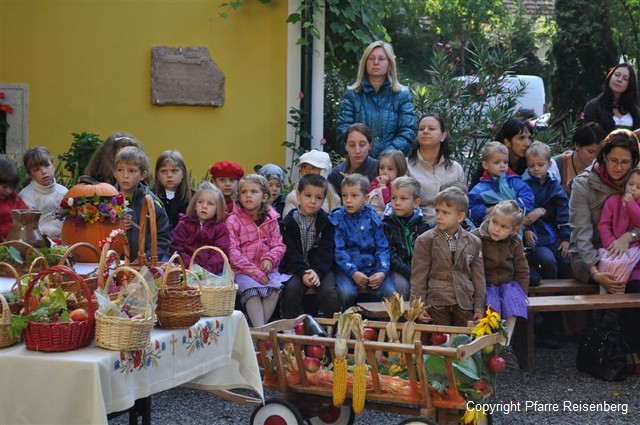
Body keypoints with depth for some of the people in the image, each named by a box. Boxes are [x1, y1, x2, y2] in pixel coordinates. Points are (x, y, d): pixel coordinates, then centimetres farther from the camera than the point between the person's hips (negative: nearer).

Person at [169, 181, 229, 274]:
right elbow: (176, 248, 5)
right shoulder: (184, 224, 14)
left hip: (212, 272, 0)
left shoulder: (221, 228, 12)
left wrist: (208, 269, -17)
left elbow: (220, 251, 0)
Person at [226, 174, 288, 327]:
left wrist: (270, 259, -16)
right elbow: (232, 251, -8)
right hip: (243, 270, -3)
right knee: (252, 289, -30)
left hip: (266, 269, 3)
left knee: (275, 287, -25)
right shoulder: (233, 220, 0)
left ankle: (260, 326, -24)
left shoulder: (270, 219, 12)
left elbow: (278, 245, 8)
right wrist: (254, 272, -17)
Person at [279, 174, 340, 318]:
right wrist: (302, 273, -22)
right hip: (295, 268, 0)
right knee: (292, 288, -28)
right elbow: (290, 252, -7)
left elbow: (326, 251, -5)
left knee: (329, 291, -25)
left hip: (321, 267, 1)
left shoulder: (326, 222, 4)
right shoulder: (289, 222, 1)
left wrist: (317, 271, -22)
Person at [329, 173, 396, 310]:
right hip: (346, 268, -2)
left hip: (372, 267, 2)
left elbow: (382, 248, 5)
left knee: (391, 294, -21)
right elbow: (338, 250, -6)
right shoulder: (336, 219, 1)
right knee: (346, 293, -30)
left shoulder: (372, 218, 6)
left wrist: (382, 271, -12)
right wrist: (353, 272, -18)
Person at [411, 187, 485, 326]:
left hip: (464, 304, 2)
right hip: (436, 304, -2)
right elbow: (418, 275, -2)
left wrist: (479, 308, 4)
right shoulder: (425, 241, 0)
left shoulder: (473, 242, 7)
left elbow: (478, 276, 8)